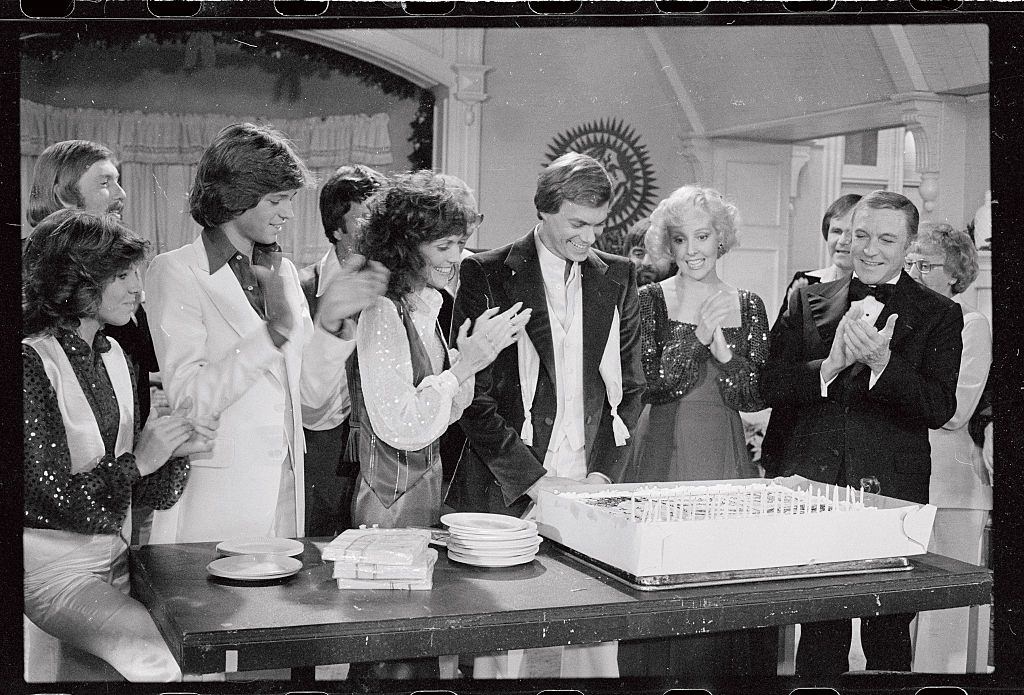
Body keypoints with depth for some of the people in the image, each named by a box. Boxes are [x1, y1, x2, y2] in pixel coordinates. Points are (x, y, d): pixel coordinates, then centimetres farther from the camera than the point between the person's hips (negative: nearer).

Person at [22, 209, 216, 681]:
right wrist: (137, 461, -15)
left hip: (116, 560, 7)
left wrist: (177, 451, -9)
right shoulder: (32, 363, -14)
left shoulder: (115, 359, 8)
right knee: (167, 662, -18)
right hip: (55, 568, -6)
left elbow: (147, 494, 10)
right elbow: (42, 497, -17)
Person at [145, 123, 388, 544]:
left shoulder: (283, 271, 11)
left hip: (286, 493, 6)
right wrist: (275, 330, -25)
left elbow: (313, 393, 6)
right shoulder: (174, 271, -6)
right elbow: (188, 399, -18)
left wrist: (331, 321, -9)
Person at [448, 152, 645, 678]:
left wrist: (603, 473, -1)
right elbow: (474, 396, -6)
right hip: (507, 496, -3)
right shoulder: (487, 275, -2)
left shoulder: (617, 278, 11)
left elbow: (629, 388, 12)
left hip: (591, 492, 3)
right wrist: (533, 480, -11)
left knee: (598, 637, 1)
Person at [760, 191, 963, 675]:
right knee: (819, 635, 10)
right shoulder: (806, 302, 9)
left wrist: (881, 361, -21)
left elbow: (940, 408, -6)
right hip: (811, 487, 1)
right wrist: (831, 364, -16)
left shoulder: (939, 315, 4)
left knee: (888, 638, 7)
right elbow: (770, 386, 1)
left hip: (892, 492, -1)